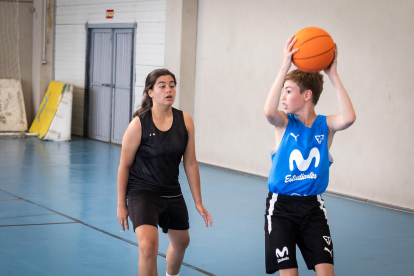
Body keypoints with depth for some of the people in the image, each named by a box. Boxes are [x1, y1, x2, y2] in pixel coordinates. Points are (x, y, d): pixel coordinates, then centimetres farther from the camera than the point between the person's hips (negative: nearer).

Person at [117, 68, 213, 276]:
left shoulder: (185, 121, -5)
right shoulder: (139, 124, -15)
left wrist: (198, 202, 2)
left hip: (172, 193, 5)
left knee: (181, 242, 24)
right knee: (148, 247, -25)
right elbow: (124, 166, -8)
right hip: (142, 191, -5)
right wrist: (121, 205, -5)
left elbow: (190, 163, 1)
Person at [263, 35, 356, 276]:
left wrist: (333, 75, -25)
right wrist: (285, 68, -33)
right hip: (281, 205, -1)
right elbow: (269, 111, -31)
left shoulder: (325, 125, -4)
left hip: (313, 206, 1)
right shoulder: (285, 123, -6)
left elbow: (349, 118, -27)